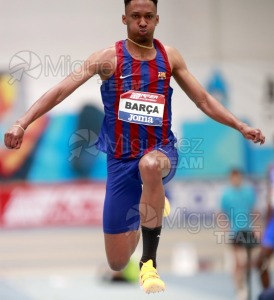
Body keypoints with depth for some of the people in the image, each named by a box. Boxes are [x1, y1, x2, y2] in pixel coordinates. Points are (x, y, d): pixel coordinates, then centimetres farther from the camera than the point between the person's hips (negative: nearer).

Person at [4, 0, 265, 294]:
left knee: (149, 165, -42)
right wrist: (22, 123, -26)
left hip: (161, 151, 0)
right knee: (117, 262, 2)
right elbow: (61, 90, -14)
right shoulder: (109, 57, -7)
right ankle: (145, 214, 41)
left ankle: (149, 262, -30)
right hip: (121, 160, 0)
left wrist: (240, 126, 6)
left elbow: (204, 100, 14)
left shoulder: (170, 57, 3)